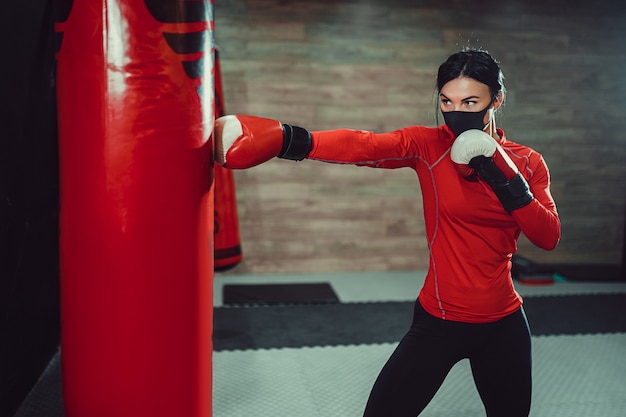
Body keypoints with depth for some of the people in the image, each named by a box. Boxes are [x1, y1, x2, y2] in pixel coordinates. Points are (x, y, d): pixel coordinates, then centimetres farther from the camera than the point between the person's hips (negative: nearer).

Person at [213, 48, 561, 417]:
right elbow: (363, 146, -29)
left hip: (503, 325, 3)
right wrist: (289, 139, -46)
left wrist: (506, 178, -23)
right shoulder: (427, 146, -11)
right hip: (438, 321, -3)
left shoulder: (527, 163, -1)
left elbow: (549, 238, -11)